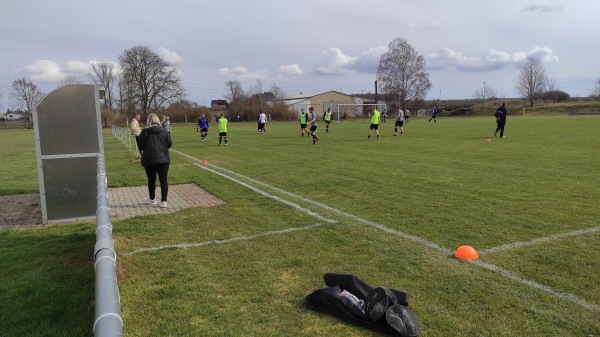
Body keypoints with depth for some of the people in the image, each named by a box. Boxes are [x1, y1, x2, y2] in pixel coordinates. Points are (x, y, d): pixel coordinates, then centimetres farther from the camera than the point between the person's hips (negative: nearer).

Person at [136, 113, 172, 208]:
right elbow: (170, 144, 4)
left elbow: (140, 146, -4)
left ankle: (151, 199, 30)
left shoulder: (145, 132, -6)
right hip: (163, 159, 1)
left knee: (151, 180, 14)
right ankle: (163, 201, 1)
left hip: (149, 160, 0)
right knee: (164, 180, 2)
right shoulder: (164, 131, -1)